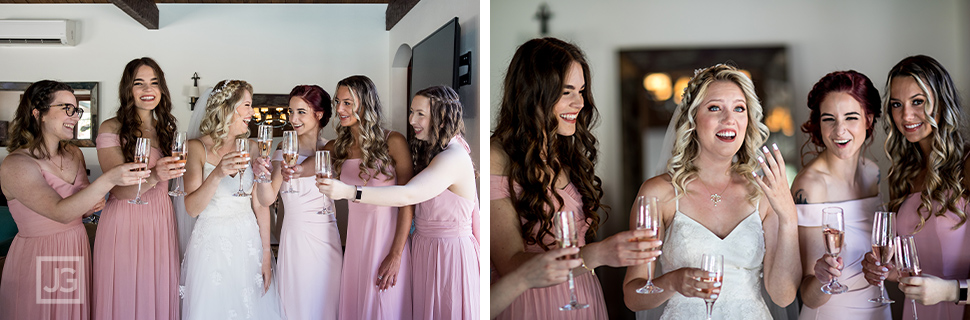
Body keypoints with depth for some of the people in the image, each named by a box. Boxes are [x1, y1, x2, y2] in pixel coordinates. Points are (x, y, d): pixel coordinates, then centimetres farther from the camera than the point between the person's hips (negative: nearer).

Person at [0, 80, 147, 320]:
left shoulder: (74, 154, 4)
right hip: (38, 261, -6)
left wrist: (94, 204, -5)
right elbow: (59, 212, -31)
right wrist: (108, 180, -42)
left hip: (78, 251, 6)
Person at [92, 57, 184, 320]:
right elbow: (120, 190, -17)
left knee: (160, 296, 9)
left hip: (162, 221, 5)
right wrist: (153, 177, -32)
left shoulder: (166, 129, 11)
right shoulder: (111, 129, -6)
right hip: (124, 223, -5)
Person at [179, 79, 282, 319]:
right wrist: (217, 174, -28)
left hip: (248, 241, 3)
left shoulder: (251, 148, 4)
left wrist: (266, 253, -1)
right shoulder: (197, 148, -6)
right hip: (212, 243, -3)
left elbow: (260, 204, 3)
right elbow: (192, 208, -13)